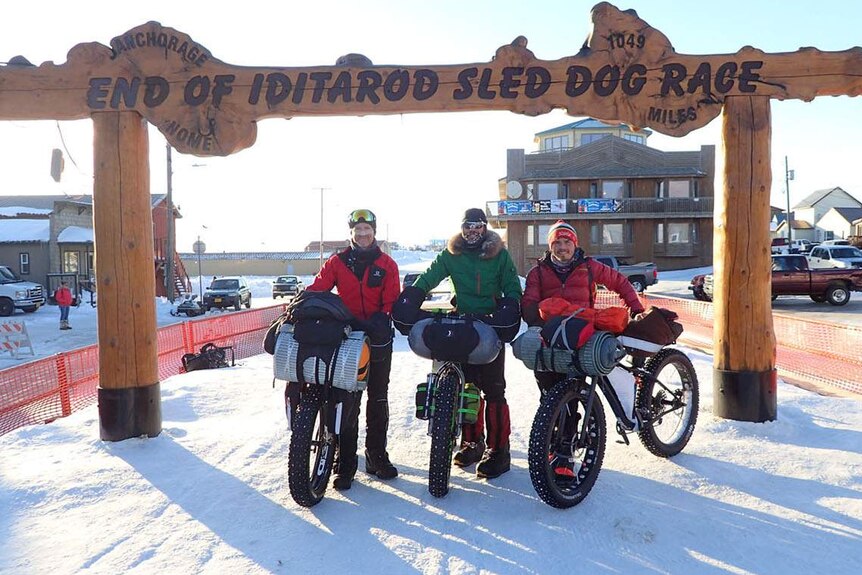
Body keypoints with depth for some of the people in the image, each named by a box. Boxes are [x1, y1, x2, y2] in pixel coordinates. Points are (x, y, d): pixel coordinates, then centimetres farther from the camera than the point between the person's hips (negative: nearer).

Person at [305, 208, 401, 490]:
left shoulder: (387, 264, 6)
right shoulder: (337, 262, 5)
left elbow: (391, 300, -2)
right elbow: (316, 289, -4)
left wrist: (379, 321, -20)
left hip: (378, 338, 1)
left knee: (378, 399, 10)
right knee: (347, 401, 0)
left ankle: (376, 456, 23)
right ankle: (345, 464, 7)